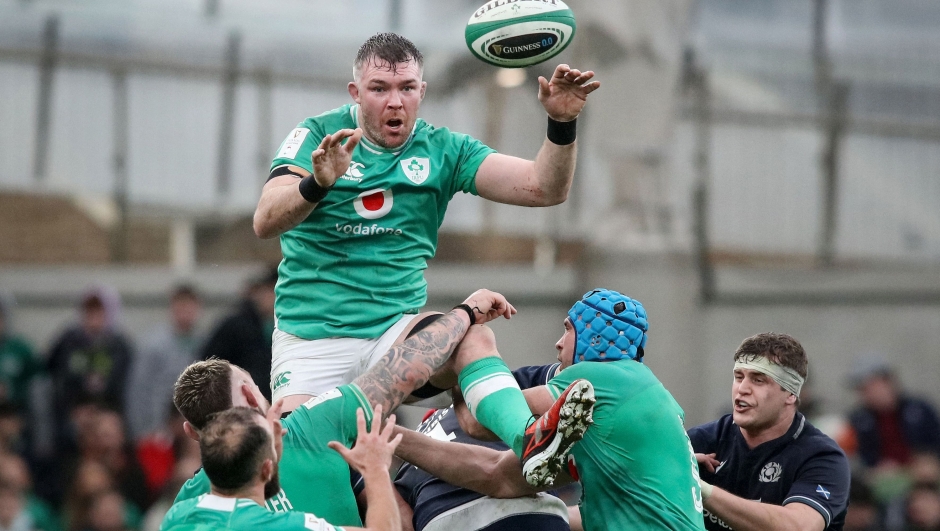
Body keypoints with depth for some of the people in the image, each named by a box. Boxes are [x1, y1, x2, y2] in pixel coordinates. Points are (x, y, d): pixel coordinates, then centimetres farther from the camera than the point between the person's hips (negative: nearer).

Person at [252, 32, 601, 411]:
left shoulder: (443, 150, 6)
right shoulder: (317, 135, -1)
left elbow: (542, 189, -3)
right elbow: (265, 223, -15)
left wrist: (562, 124, -21)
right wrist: (317, 183, -35)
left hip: (398, 327, 1)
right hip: (311, 335, -1)